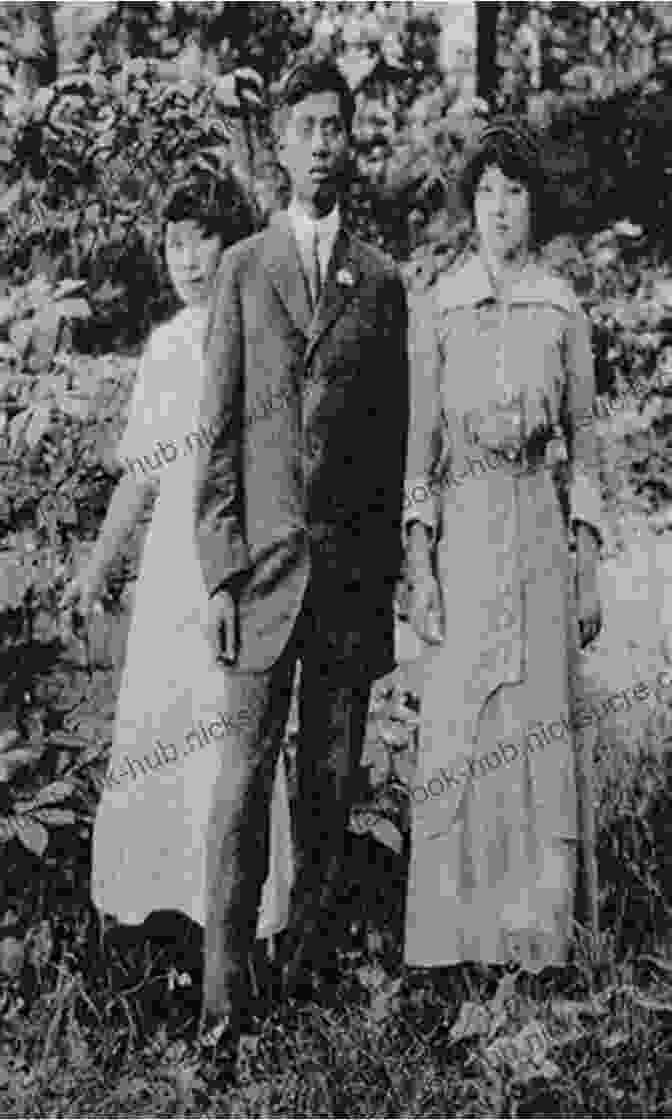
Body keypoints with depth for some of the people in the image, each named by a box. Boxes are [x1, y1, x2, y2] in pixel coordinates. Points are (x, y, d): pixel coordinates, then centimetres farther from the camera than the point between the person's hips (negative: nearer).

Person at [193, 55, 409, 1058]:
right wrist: (219, 568, -5)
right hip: (263, 555, -2)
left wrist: (388, 565, 6)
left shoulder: (383, 282, 10)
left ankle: (312, 950, 22)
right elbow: (217, 431, 2)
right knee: (247, 770, -3)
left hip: (352, 561, 2)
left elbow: (394, 437, 10)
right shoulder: (242, 269, 6)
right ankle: (224, 983, 4)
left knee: (334, 772, 8)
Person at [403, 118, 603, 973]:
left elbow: (583, 444, 8)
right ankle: (450, 928, 11)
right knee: (455, 726, -1)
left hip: (541, 533, 1)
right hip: (461, 532, -1)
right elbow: (418, 444, 2)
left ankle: (534, 929, 14)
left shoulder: (563, 312, 8)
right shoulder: (436, 310, 4)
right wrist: (419, 564, -6)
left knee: (538, 723, 2)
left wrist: (589, 567, 3)